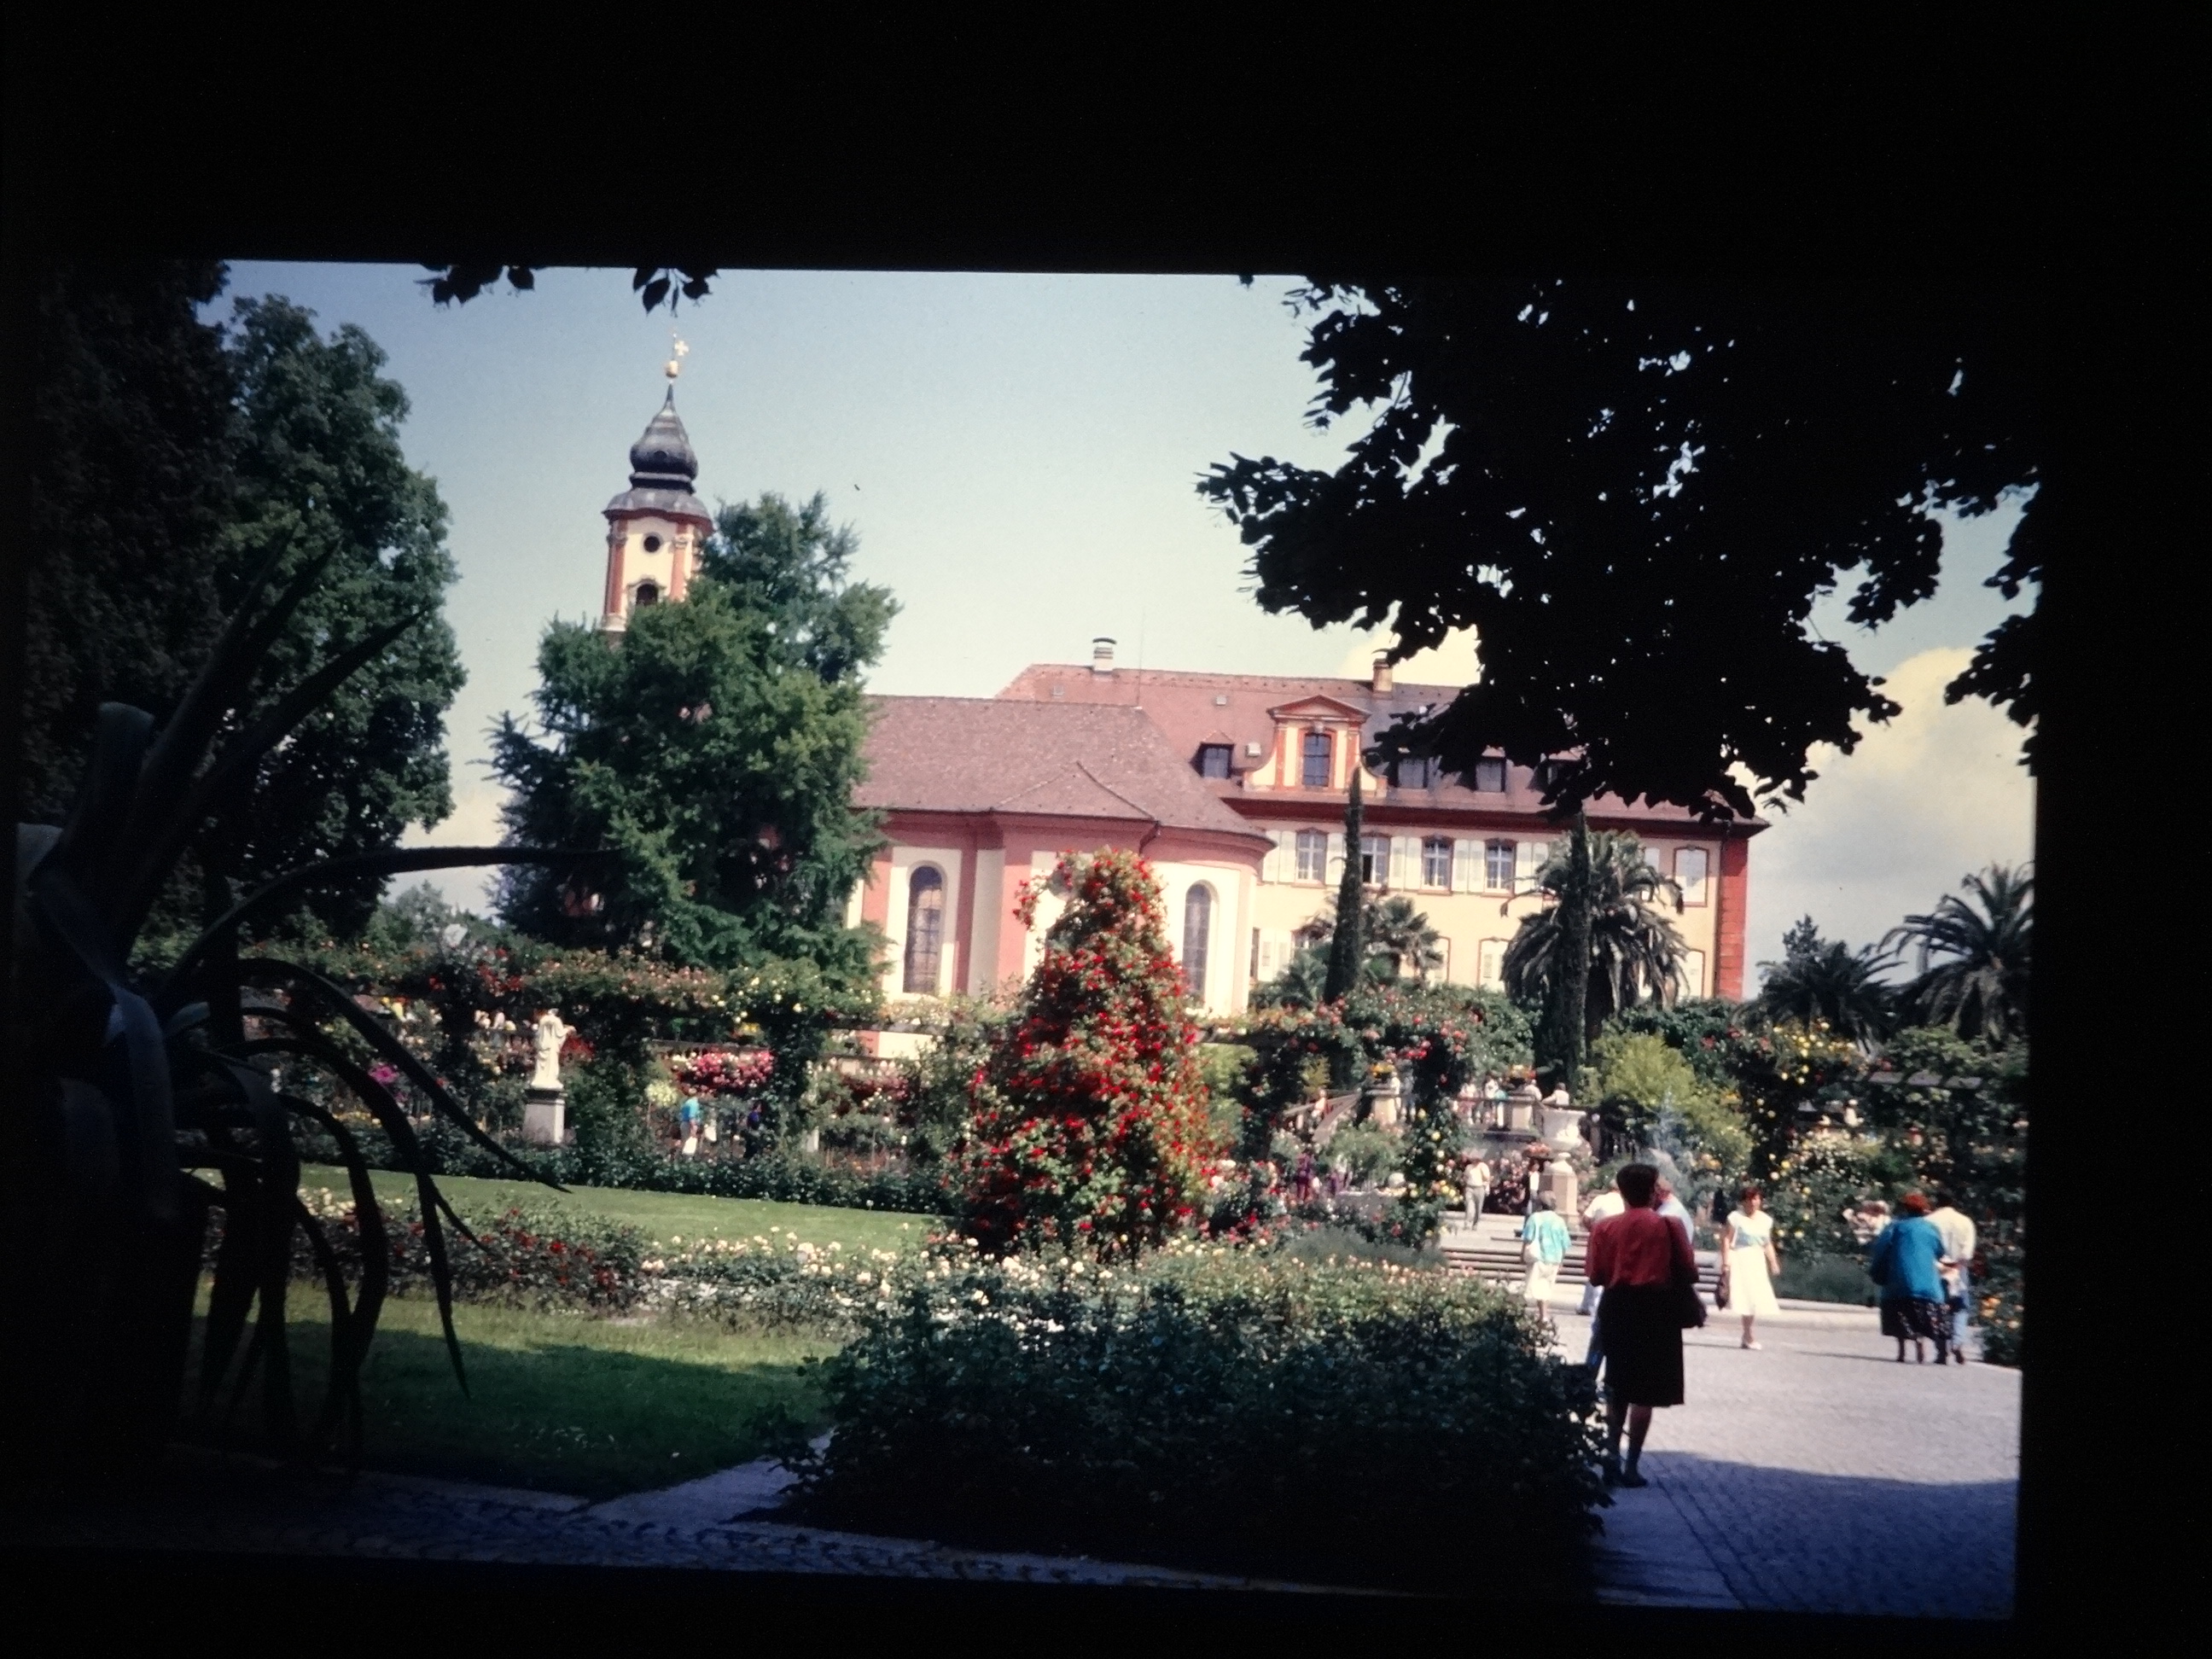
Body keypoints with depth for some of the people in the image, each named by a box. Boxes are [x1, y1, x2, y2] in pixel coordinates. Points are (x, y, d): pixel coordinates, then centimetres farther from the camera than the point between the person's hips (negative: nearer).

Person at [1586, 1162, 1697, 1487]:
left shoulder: (1605, 1227, 0)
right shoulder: (1668, 1226, -7)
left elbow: (1596, 1276, 1)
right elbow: (1689, 1273, -6)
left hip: (1617, 1308, 3)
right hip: (1656, 1309, -2)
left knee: (1617, 1387, 17)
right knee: (1644, 1392, 3)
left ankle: (1612, 1452, 7)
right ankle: (1631, 1466, 1)